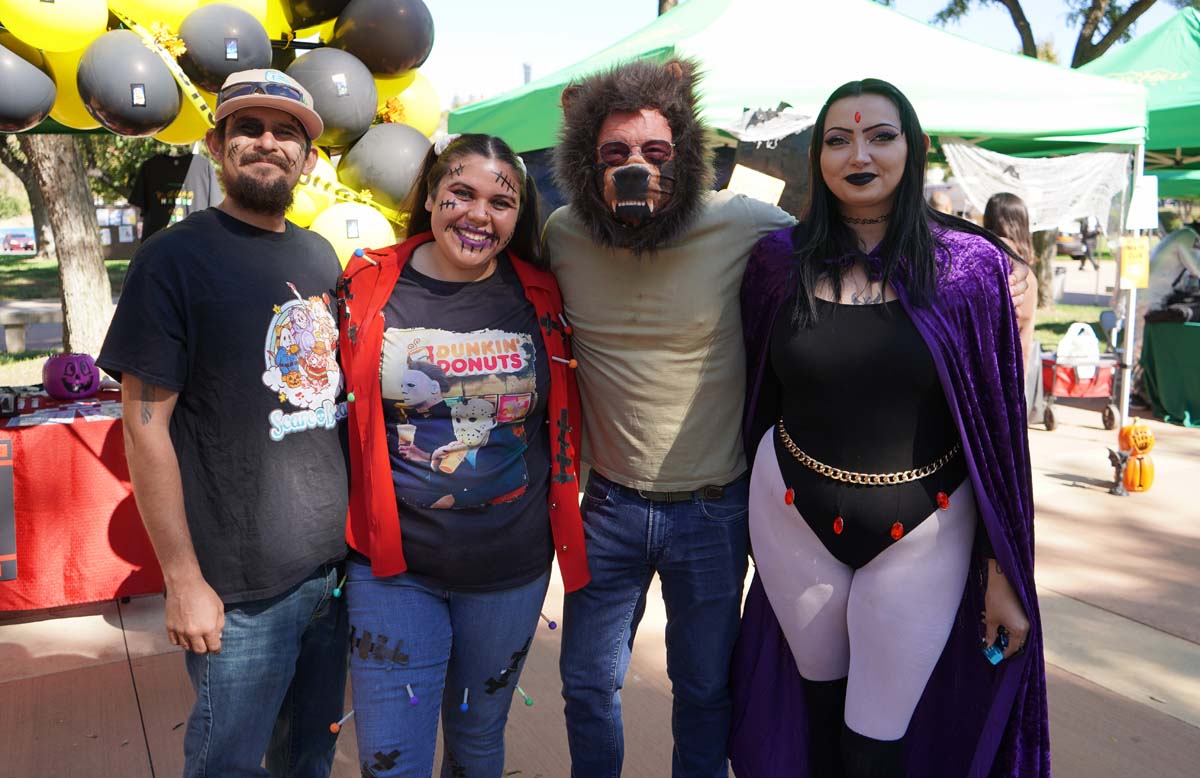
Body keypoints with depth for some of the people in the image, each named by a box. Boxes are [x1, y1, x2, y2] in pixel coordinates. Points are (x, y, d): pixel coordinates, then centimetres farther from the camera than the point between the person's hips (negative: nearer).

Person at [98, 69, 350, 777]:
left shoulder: (320, 256, 8)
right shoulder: (175, 257, -10)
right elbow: (145, 425, -12)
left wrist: (362, 532, 13)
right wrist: (184, 581, -13)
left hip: (337, 561, 6)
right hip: (241, 587, -5)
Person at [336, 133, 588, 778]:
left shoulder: (541, 297, -2)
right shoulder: (368, 286, -5)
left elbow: (563, 419, 9)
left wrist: (562, 526, 6)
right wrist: (340, 527, 1)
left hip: (510, 569, 2)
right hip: (394, 566, -1)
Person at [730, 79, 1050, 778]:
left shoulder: (967, 265, -9)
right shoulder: (782, 260, -4)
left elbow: (996, 425, -7)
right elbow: (759, 396, 5)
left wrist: (1002, 570, -6)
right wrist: (758, 501, 10)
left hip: (923, 530, -2)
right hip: (793, 514, 2)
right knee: (818, 709, 21)